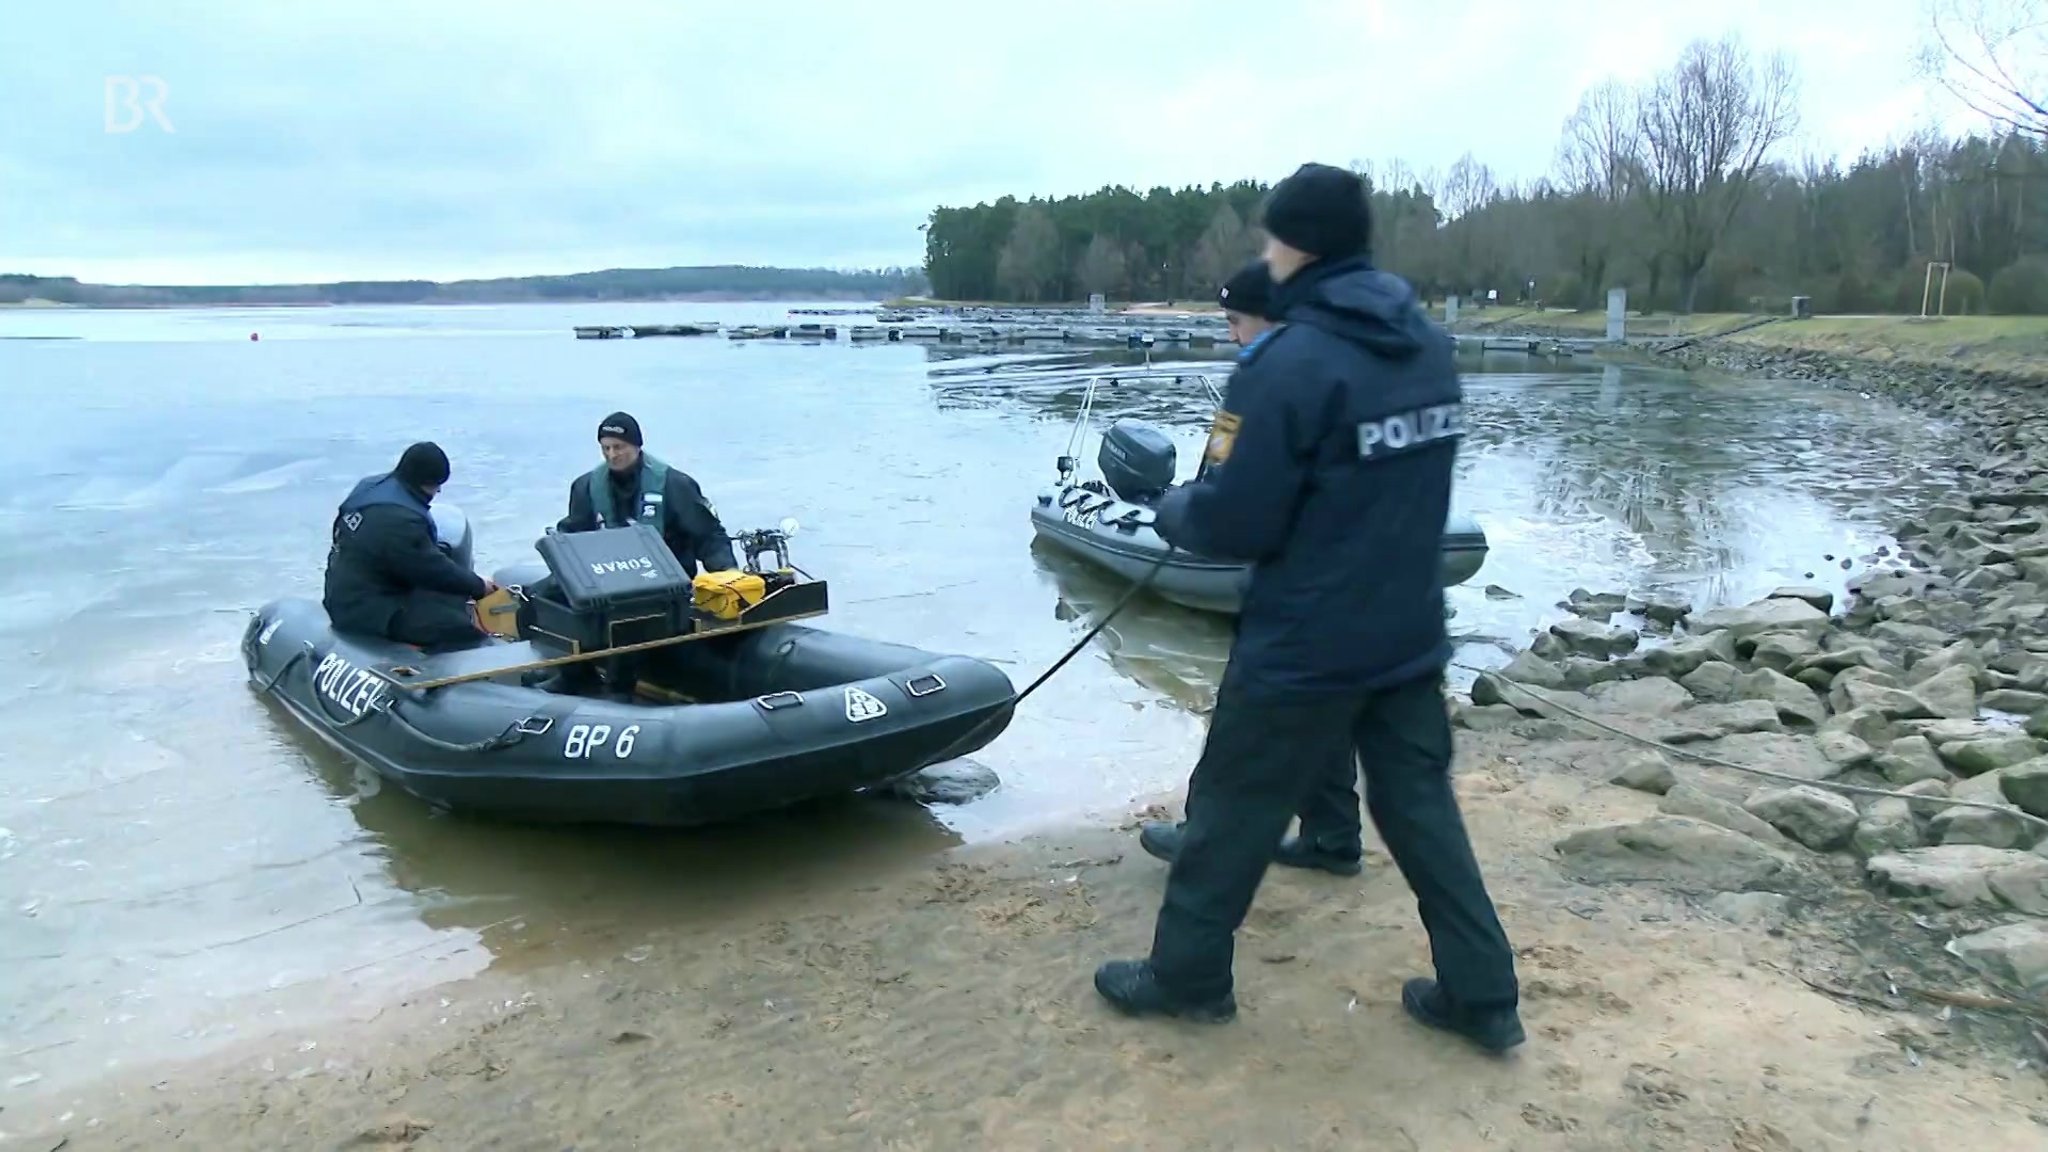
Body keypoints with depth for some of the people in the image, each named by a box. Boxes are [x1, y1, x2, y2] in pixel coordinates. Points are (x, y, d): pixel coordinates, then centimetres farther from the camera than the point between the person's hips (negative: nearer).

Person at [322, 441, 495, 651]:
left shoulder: (371, 486, 2)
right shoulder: (400, 521, -28)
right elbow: (434, 570, -18)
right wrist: (478, 586, -4)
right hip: (366, 612, -10)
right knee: (465, 631, -16)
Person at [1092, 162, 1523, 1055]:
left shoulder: (1292, 362, -20)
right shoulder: (1430, 347, 6)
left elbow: (1235, 526, -19)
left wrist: (1174, 509, 2)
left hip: (1304, 645, -7)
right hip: (1408, 633, 7)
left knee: (1233, 806, 10)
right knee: (1420, 806, 17)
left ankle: (1186, 975, 26)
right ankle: (1482, 996, 24)